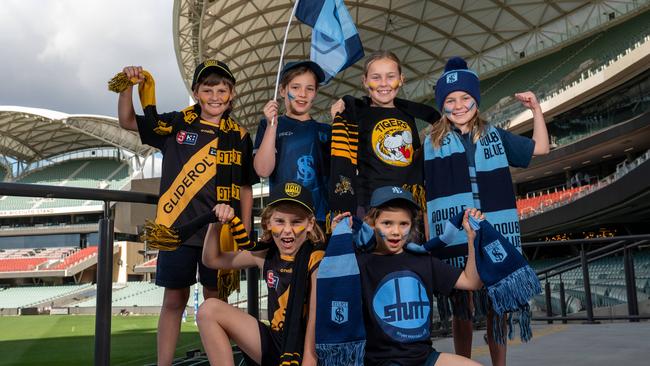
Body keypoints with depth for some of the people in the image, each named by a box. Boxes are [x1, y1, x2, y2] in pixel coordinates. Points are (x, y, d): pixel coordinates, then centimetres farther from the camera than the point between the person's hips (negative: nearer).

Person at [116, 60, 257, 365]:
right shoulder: (177, 124, 4)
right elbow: (127, 121, 7)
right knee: (174, 300, 6)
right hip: (178, 228, 0)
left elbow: (245, 189, 9)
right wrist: (128, 86, -10)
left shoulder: (239, 137, 6)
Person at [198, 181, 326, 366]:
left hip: (305, 351, -7)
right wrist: (216, 223, -1)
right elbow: (211, 260, 14)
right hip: (276, 345, 7)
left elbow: (316, 322, -19)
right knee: (209, 310, -2)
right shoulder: (266, 255, 3)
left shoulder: (317, 261, -15)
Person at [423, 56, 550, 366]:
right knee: (462, 308, 7)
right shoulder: (432, 143, 5)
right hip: (455, 236, -2)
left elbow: (540, 147, 20)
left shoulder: (494, 137, 12)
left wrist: (536, 108, 11)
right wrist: (428, 238, -1)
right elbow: (425, 195, 3)